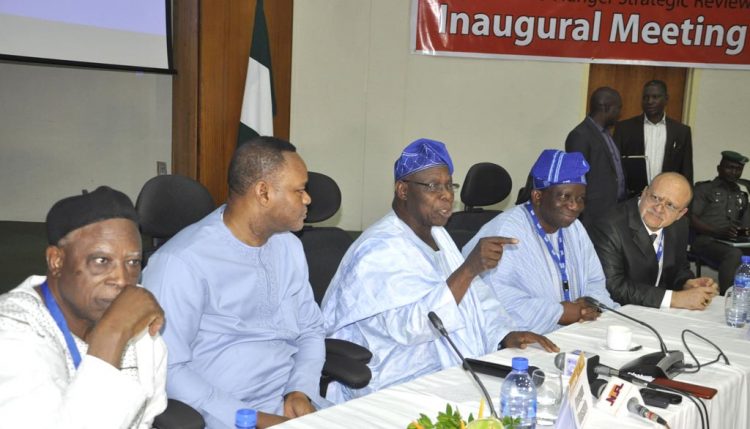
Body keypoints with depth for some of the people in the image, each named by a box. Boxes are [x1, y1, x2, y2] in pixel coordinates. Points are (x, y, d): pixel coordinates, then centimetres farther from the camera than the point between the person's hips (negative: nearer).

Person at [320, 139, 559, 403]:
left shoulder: (437, 234, 13)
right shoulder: (379, 250, -16)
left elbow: (475, 296, 14)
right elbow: (410, 326, -27)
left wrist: (507, 335, -4)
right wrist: (470, 268, -31)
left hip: (456, 371, 9)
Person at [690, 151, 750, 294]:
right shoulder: (704, 188, 11)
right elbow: (691, 219, -2)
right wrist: (718, 232, -18)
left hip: (734, 243, 5)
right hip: (705, 240, -4)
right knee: (734, 254, -36)